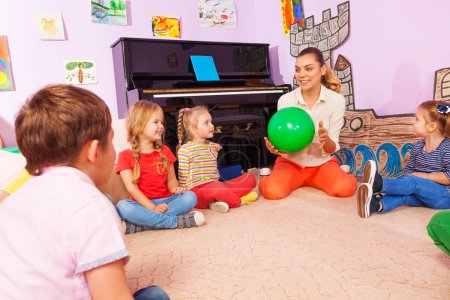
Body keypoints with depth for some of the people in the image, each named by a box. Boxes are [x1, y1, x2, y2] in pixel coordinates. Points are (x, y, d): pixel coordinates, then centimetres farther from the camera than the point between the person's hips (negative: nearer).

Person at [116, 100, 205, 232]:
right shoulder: (126, 156, -1)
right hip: (142, 204, -3)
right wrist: (152, 208, -22)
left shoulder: (164, 151, 11)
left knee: (190, 197, -24)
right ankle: (177, 221, -30)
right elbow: (132, 188, -10)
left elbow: (171, 179, 12)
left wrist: (175, 188, -13)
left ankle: (142, 223, -28)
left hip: (165, 201, 3)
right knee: (122, 206, -34)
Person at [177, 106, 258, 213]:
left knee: (250, 177, -5)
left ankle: (221, 199, -22)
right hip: (197, 191, -7)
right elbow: (183, 176, -2)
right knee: (218, 188, -41)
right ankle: (240, 201, -10)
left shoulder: (215, 147, 16)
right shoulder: (185, 150, -3)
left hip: (215, 186, 7)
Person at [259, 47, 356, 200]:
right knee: (272, 192, -28)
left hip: (322, 163, 1)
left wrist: (326, 140, -33)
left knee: (345, 188, -28)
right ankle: (268, 177, 10)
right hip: (291, 163, 0)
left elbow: (332, 149, -9)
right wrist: (276, 148, -31)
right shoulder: (285, 100, -10)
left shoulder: (336, 100, -10)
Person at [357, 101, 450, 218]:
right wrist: (409, 178, -11)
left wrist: (424, 176, -17)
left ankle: (379, 184, -39)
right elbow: (408, 169, 10)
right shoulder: (418, 146, 8)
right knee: (403, 194, -25)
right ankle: (377, 205, -51)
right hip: (422, 194, 5)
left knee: (415, 182, -31)